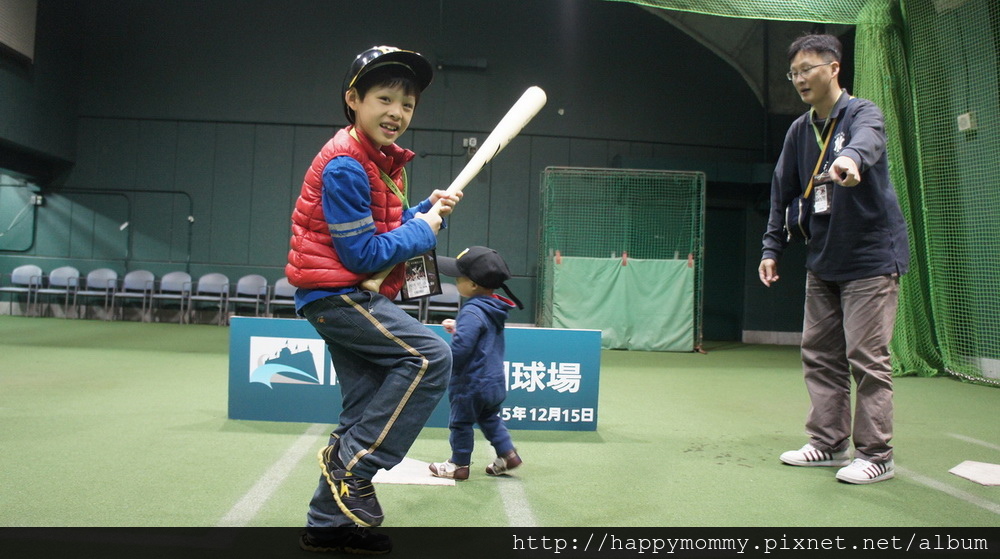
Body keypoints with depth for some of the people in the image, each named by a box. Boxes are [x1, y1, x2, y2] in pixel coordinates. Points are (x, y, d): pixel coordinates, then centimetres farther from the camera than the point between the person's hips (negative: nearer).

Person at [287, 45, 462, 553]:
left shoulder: (386, 160, 11)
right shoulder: (344, 165, -18)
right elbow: (363, 253, -20)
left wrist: (428, 210, 0)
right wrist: (424, 230, -12)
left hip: (352, 296, 10)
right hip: (335, 293, -10)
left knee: (368, 411, 12)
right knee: (431, 357, -20)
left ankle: (327, 525, 24)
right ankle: (353, 467, -11)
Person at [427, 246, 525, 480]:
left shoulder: (472, 313, -25)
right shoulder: (494, 310, 5)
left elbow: (459, 349, -29)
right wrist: (457, 327, 16)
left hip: (472, 383, -9)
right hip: (494, 380, 9)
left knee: (461, 422, 7)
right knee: (490, 418, 25)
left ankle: (459, 464, 19)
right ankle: (507, 454, 25)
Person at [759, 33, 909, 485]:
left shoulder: (862, 112, -9)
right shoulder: (799, 131, 10)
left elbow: (867, 141, -34)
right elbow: (783, 192, 14)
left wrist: (851, 158, -57)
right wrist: (771, 249, 9)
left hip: (870, 257, -7)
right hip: (822, 262, 7)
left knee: (867, 357, -5)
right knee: (819, 354, 8)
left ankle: (875, 455, 5)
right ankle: (829, 442, 19)